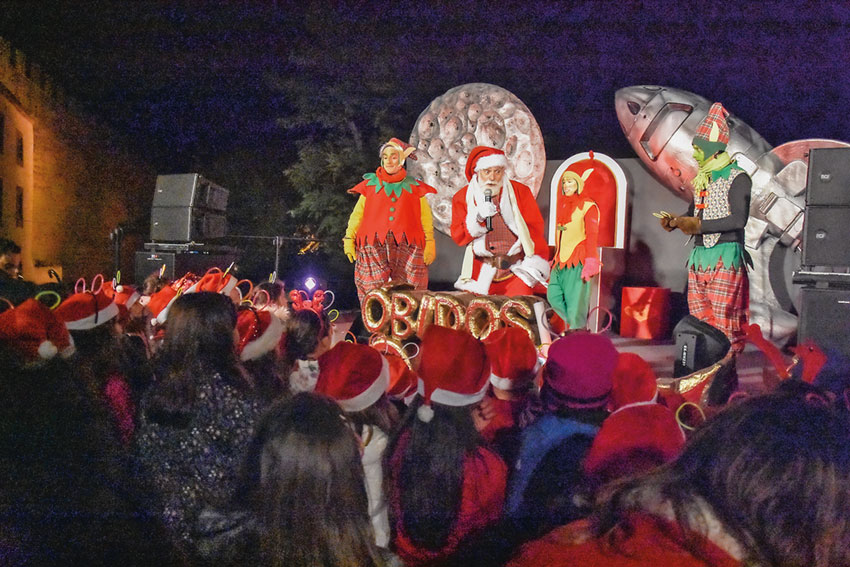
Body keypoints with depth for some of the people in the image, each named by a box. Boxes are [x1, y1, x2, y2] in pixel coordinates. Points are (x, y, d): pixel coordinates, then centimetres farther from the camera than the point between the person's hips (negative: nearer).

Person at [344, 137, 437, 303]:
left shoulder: (414, 187, 12)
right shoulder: (370, 185, 13)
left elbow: (426, 218, 10)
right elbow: (357, 215, 14)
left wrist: (430, 244, 2)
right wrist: (349, 238, 5)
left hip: (407, 249, 0)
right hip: (374, 247, 0)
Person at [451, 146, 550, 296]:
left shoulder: (520, 192, 8)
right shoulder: (462, 197, 8)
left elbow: (535, 227, 7)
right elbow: (457, 236, 2)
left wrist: (532, 263, -4)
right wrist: (478, 217, -14)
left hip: (517, 267, 0)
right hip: (480, 271, 1)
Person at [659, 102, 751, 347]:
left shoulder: (737, 178, -6)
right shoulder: (702, 178, 18)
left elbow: (739, 219, -16)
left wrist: (699, 225, -18)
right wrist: (675, 222, 3)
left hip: (725, 256, -7)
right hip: (699, 256, 7)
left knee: (725, 322, -8)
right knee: (699, 322, 6)